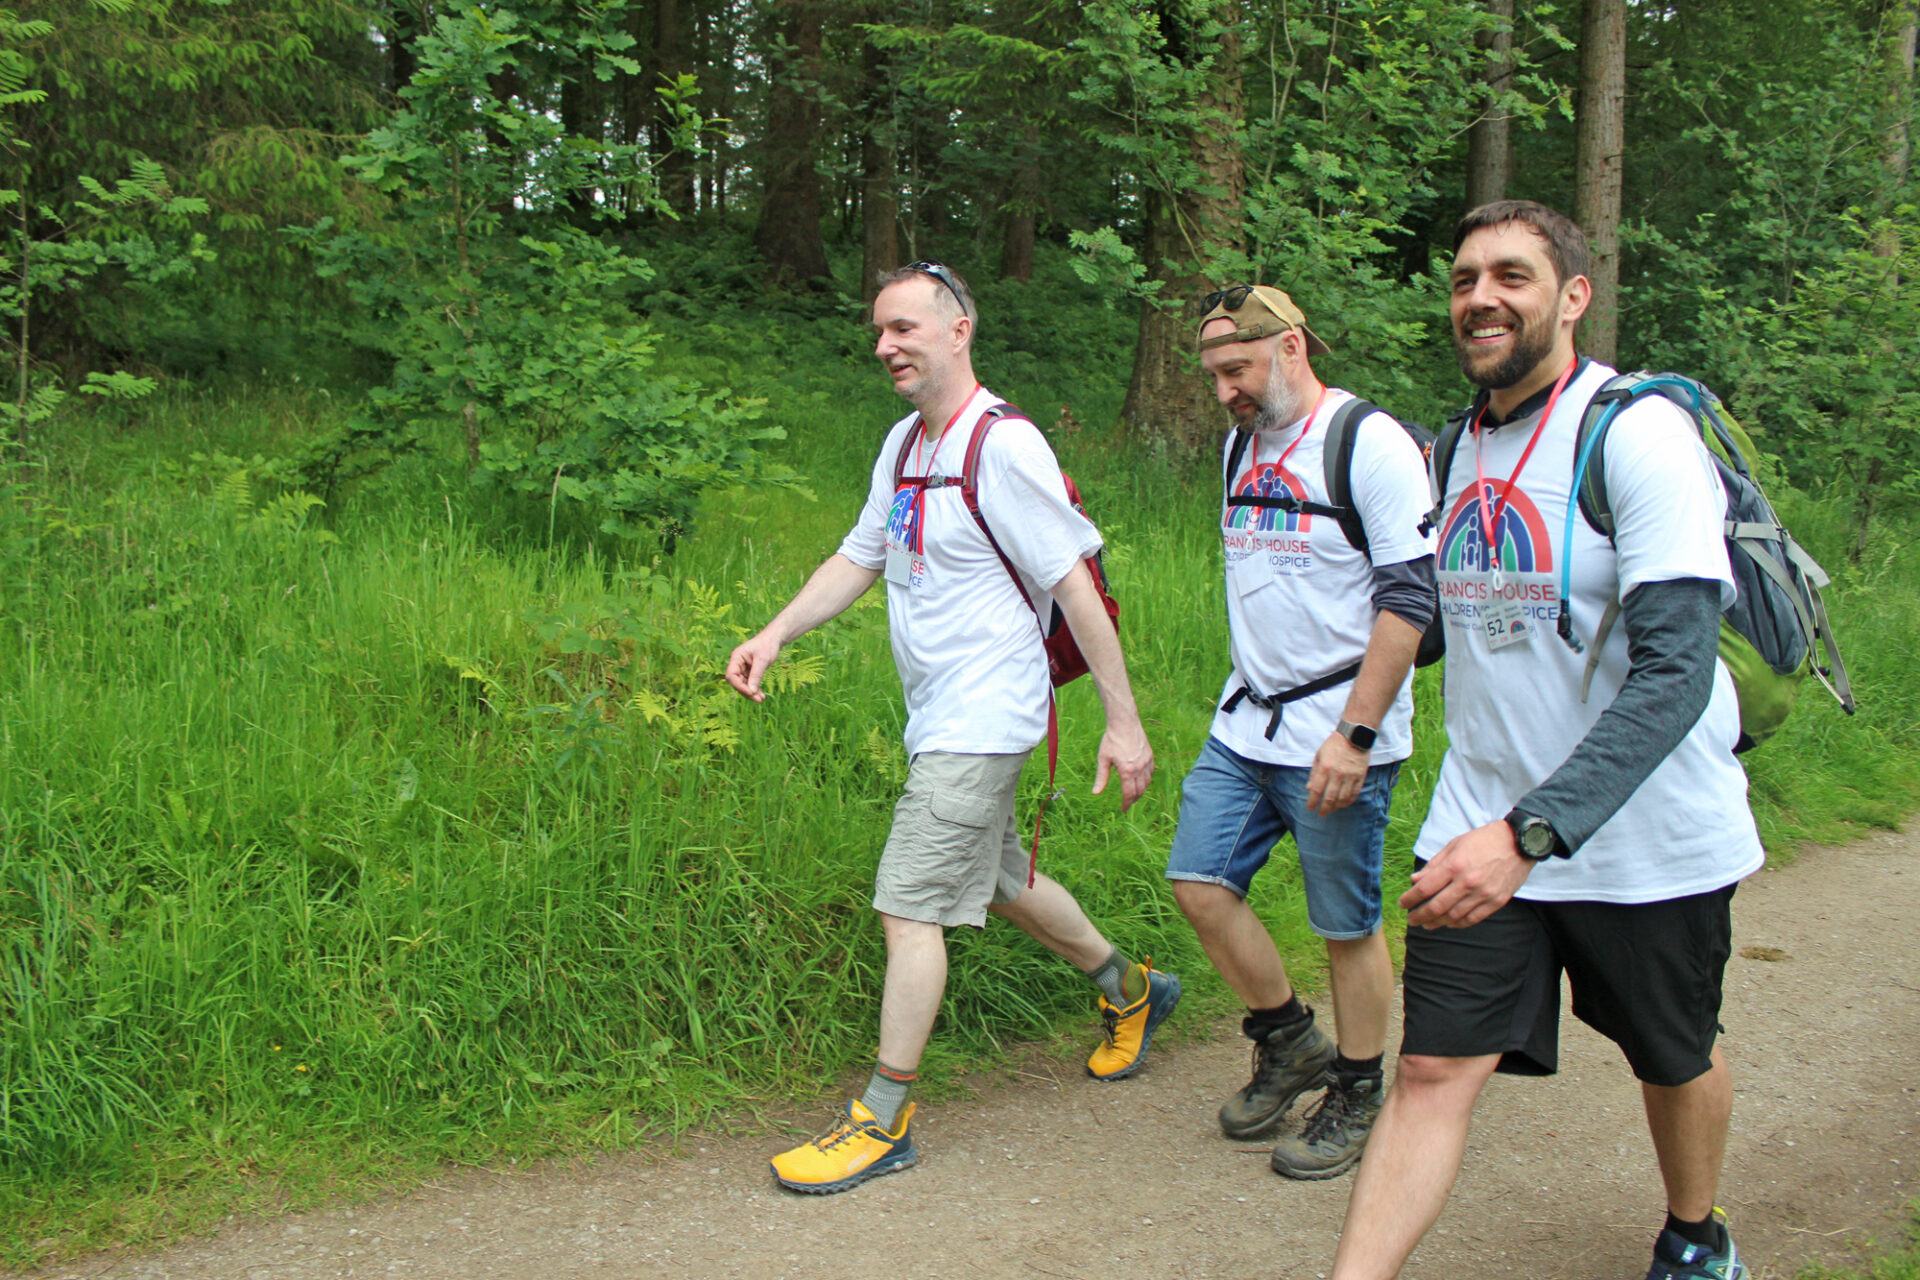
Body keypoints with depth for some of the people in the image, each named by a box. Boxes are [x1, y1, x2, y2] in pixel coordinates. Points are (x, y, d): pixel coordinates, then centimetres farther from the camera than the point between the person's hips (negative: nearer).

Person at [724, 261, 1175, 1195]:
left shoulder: (1003, 446, -17)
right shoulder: (904, 443, 9)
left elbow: (1076, 584, -17)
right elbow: (858, 558, 16)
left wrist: (1123, 722, -16)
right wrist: (775, 635, 2)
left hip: (981, 721, -9)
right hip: (939, 720, 9)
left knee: (910, 906, -7)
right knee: (995, 881, 22)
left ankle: (882, 1122, 5)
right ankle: (1130, 992, 44)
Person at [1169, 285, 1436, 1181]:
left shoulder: (1371, 444, -12)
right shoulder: (1243, 444, 12)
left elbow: (1408, 601, -16)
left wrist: (1354, 734, -21)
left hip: (1337, 730, -7)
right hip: (1246, 722, 7)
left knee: (1346, 924, 3)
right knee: (1199, 882, 4)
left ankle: (1356, 1098, 22)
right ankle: (1289, 1044, 25)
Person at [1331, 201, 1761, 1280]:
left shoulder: (1641, 433, -18)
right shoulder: (1466, 446, 4)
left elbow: (1675, 672, -27)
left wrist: (1531, 831, -36)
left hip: (1647, 837, -4)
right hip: (1484, 828, 4)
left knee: (1675, 1058, 18)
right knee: (1434, 1070, -4)